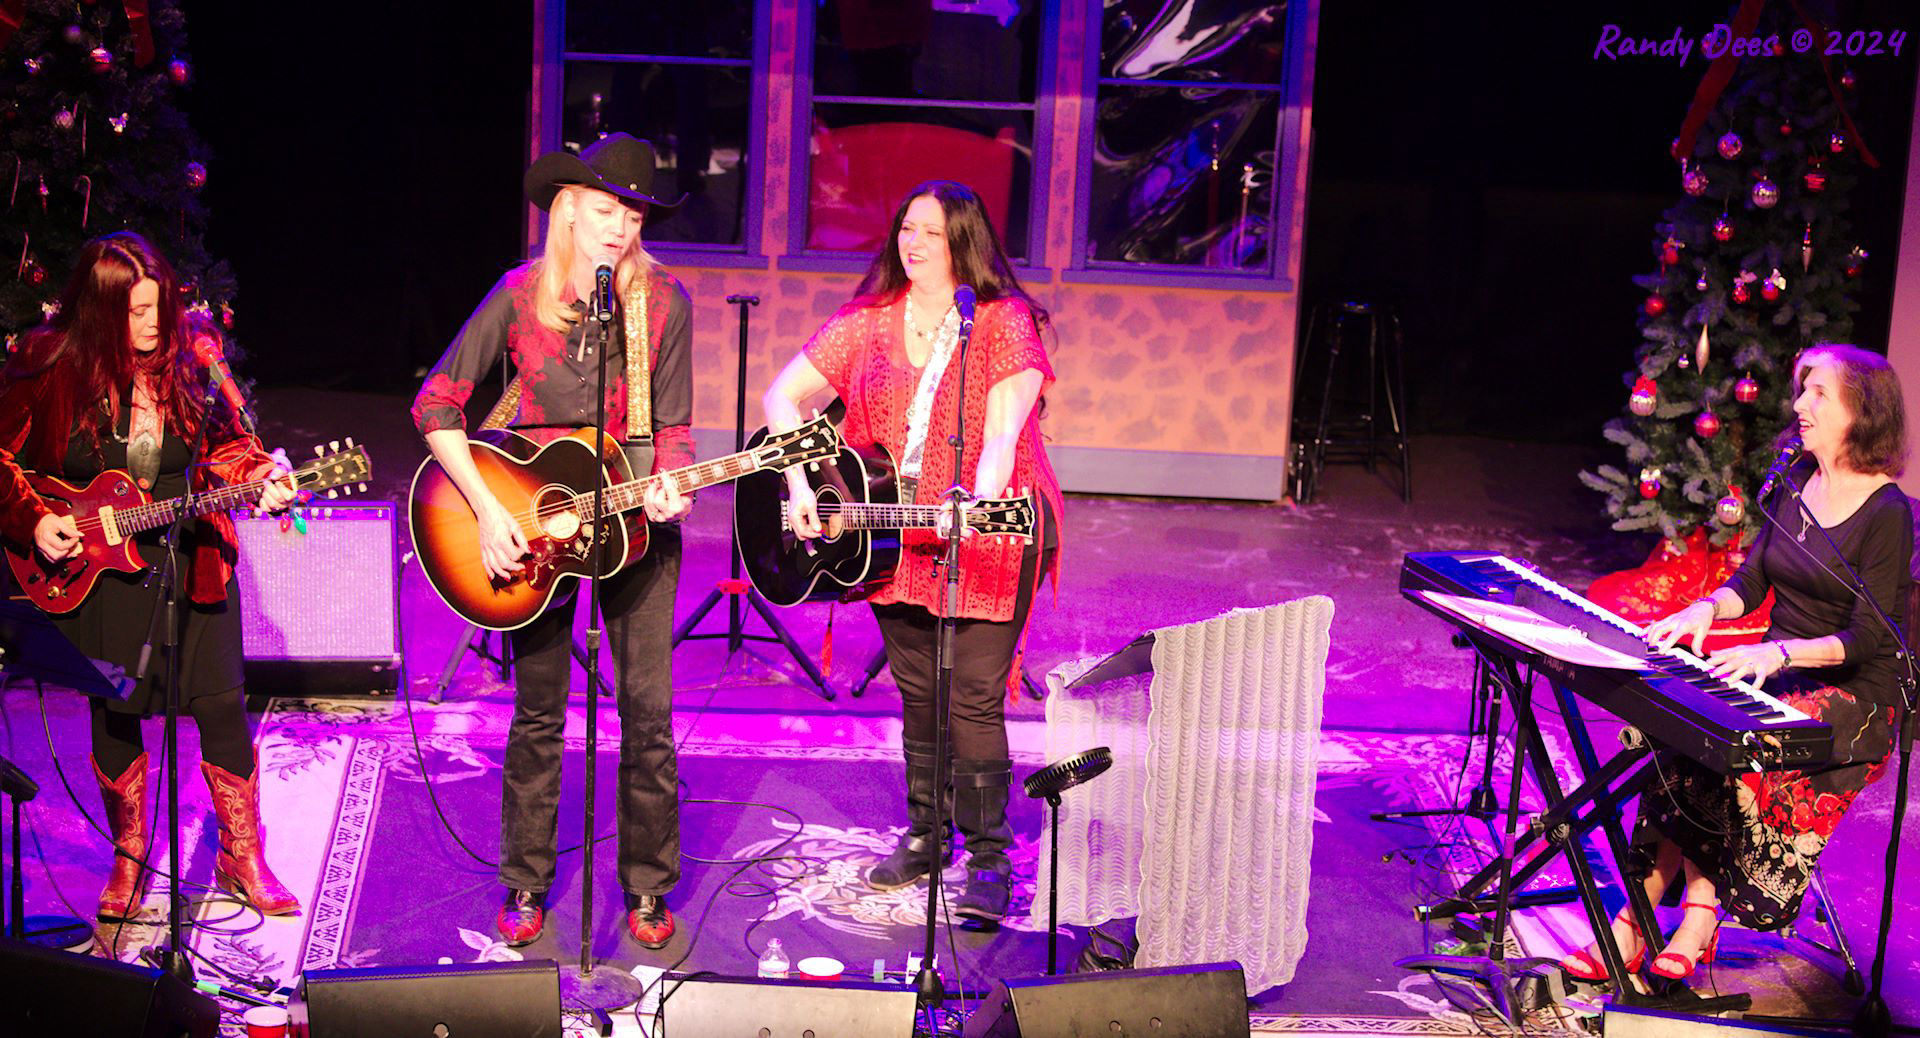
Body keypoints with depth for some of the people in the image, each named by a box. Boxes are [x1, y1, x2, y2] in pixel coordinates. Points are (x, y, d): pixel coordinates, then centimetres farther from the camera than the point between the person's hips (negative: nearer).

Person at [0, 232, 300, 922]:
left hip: (193, 558, 1)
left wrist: (261, 476, -12)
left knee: (220, 704, 0)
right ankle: (129, 858, 29)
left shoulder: (192, 349, -5)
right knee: (114, 714, 8)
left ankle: (242, 858, 16)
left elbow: (227, 444, 6)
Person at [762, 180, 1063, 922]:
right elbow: (782, 395, 4)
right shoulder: (867, 323, 6)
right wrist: (798, 482, -11)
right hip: (893, 537, 5)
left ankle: (989, 859, 3)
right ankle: (924, 836, 29)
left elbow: (1004, 425, -20)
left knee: (974, 700, -8)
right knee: (917, 694, 13)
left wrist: (983, 498, -38)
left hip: (987, 535, -4)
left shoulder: (1004, 323, -6)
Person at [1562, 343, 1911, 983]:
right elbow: (1751, 580, 11)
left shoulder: (1888, 514, -12)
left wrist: (1777, 651, -32)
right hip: (1778, 671, 6)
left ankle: (1700, 916, -21)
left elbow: (1867, 638, -18)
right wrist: (1707, 608, -11)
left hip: (1855, 693, -6)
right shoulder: (1794, 483, 9)